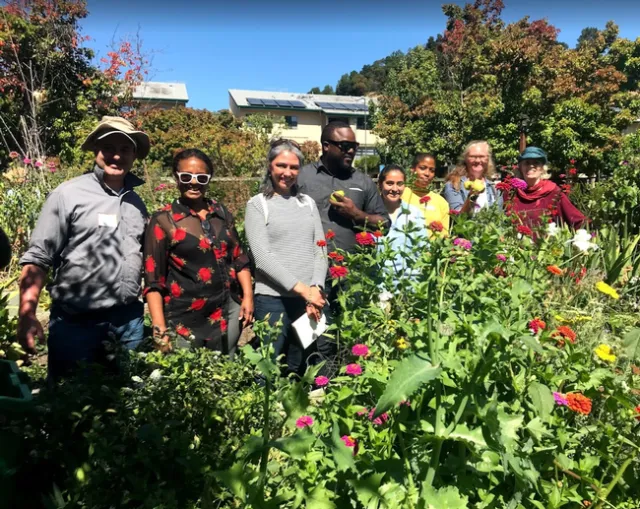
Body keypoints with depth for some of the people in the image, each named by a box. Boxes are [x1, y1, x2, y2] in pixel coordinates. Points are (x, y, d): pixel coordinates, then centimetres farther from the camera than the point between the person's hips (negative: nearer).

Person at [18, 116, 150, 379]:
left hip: (128, 320, 5)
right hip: (76, 321, -4)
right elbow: (37, 259, -7)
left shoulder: (136, 202, 9)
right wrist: (27, 315, -16)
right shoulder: (68, 194, -6)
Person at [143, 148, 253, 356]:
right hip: (185, 319, -4)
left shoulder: (221, 212, 6)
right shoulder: (163, 220, -6)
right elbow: (153, 279, -7)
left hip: (229, 312, 4)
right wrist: (160, 329, -13)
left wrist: (247, 296, 2)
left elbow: (239, 258, 12)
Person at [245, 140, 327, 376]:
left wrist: (316, 288, -9)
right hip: (273, 299, -4)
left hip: (310, 298, 4)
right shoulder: (258, 204, 0)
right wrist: (300, 288, -16)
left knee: (300, 370, 14)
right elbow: (263, 256, -10)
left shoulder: (308, 203, 12)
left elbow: (320, 251, 7)